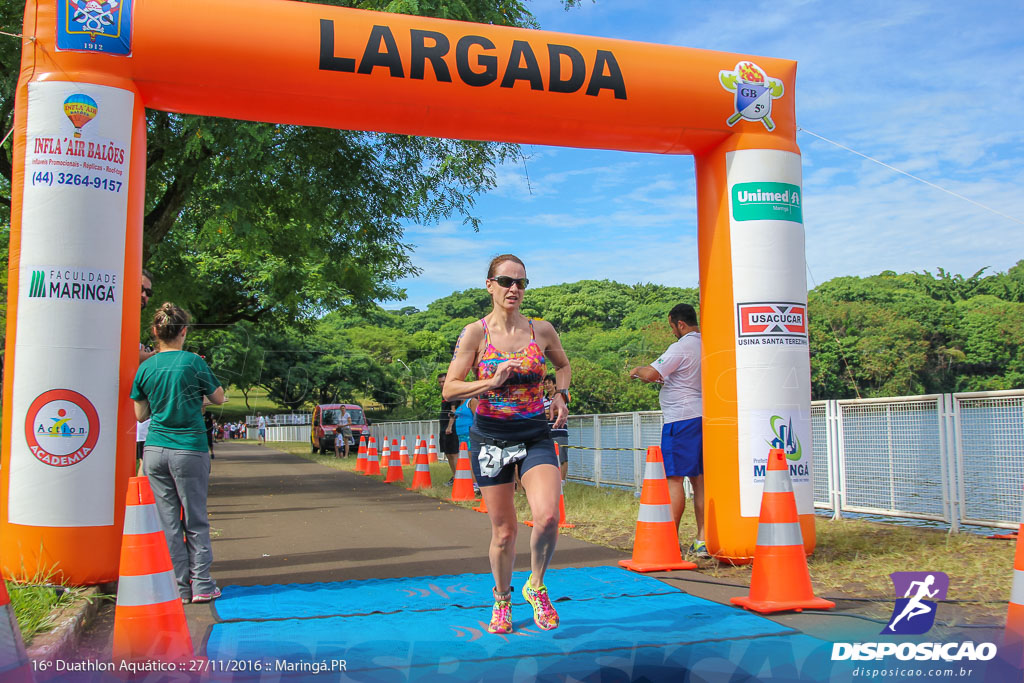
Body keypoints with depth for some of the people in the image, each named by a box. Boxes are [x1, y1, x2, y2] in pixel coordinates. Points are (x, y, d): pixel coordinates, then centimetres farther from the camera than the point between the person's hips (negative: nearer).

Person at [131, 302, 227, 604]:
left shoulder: (146, 368, 4)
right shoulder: (193, 362, -8)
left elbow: (141, 414, 11)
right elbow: (219, 398, 4)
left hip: (155, 450, 3)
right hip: (189, 448, -3)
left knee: (169, 522, 8)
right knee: (195, 520, 6)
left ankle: (180, 587, 12)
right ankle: (201, 585, 8)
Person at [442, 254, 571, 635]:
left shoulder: (542, 331, 1)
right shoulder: (475, 333, -5)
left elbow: (563, 365, 21)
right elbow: (449, 390, -7)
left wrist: (561, 395, 3)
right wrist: (491, 383, -21)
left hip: (535, 436, 1)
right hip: (490, 438, -1)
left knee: (547, 516, -19)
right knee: (504, 530, 6)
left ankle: (536, 586, 10)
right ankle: (502, 601, 33)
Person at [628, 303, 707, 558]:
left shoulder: (681, 348, -13)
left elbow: (651, 373, -18)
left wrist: (637, 370, 3)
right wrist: (659, 376, 27)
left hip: (680, 418, -8)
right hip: (702, 416, 8)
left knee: (674, 478, -5)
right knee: (698, 478, 9)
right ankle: (703, 540, 9)